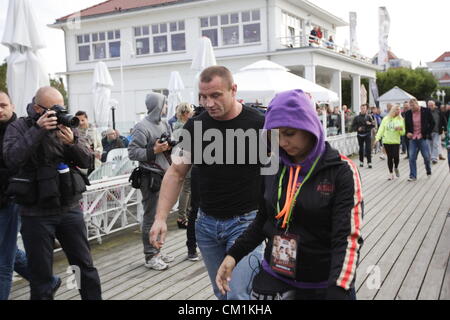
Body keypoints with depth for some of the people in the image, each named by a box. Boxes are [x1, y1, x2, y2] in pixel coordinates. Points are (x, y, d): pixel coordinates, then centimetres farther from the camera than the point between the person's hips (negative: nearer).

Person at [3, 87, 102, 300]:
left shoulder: (66, 126, 7)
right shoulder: (19, 127, -2)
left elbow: (87, 161, 1)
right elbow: (11, 160, -19)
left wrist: (73, 142, -18)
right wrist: (37, 131, -25)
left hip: (70, 209, 3)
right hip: (36, 214, -3)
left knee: (85, 265, 11)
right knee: (41, 273, 6)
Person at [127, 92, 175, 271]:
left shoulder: (164, 124, 13)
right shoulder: (142, 127, -13)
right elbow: (132, 152, -16)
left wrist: (169, 147, 0)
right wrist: (153, 151, -22)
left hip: (164, 175, 9)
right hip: (150, 177, -9)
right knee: (151, 217, -2)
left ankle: (156, 250, 28)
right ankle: (150, 257, 8)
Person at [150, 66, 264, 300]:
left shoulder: (259, 124, -11)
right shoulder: (195, 127, 0)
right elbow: (177, 172, 5)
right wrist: (161, 218, -3)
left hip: (245, 221, -4)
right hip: (206, 223, 4)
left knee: (238, 294, -12)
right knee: (221, 293, 15)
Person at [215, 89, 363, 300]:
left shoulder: (341, 171, -13)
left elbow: (347, 237, -19)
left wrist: (337, 292, -31)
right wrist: (233, 255, -1)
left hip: (323, 285, -3)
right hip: (273, 278, 4)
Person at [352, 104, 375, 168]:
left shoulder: (369, 116, 1)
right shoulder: (357, 117, 4)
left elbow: (373, 125, 0)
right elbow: (353, 125, 5)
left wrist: (370, 124, -19)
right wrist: (357, 128, -11)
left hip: (367, 134, -2)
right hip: (360, 134, 2)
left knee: (368, 148, -7)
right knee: (361, 148, 10)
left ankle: (369, 162, -4)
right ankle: (361, 162, 21)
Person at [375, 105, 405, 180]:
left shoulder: (401, 120, 4)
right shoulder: (386, 119, 5)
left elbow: (403, 133, 2)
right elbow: (381, 129, 4)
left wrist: (400, 129, -19)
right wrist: (378, 137, -7)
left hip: (396, 142, -1)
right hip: (387, 141, 1)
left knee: (396, 156, -10)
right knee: (390, 157, 3)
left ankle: (396, 168, 22)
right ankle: (391, 173, 15)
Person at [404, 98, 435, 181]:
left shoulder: (426, 111, -5)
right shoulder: (408, 113, 2)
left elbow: (432, 123, 3)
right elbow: (406, 125, 14)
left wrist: (428, 133, -4)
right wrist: (407, 133, -3)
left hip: (423, 138, -2)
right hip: (412, 138, 2)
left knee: (426, 156, 6)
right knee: (412, 158, -2)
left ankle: (428, 171, 32)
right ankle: (413, 176, 5)